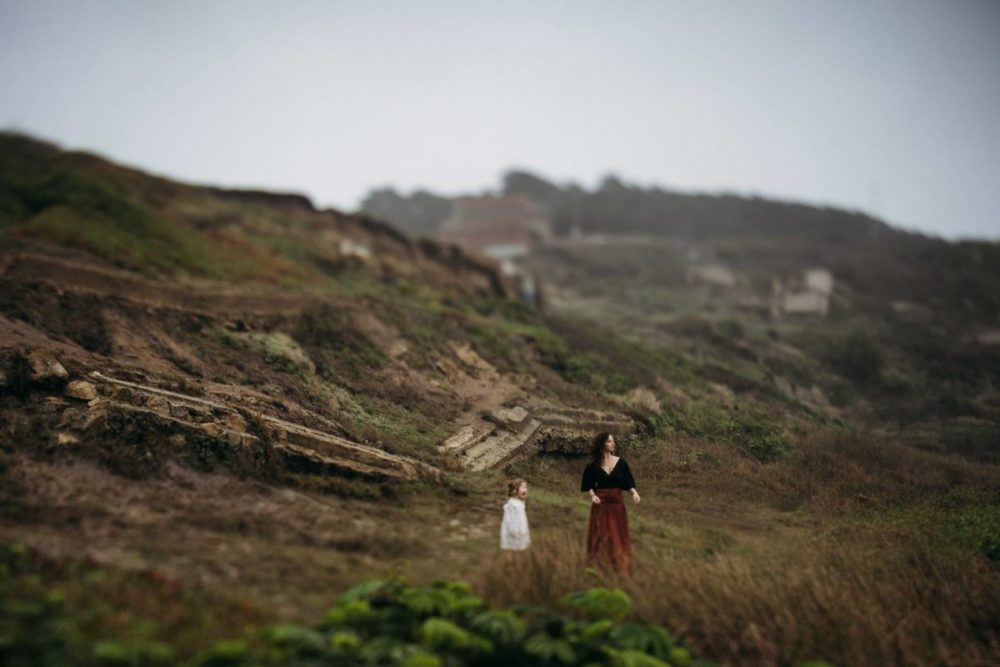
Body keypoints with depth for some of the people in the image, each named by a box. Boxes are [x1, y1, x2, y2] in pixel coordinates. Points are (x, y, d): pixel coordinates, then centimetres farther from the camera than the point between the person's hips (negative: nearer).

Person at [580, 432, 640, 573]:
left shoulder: (621, 463, 1)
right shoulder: (593, 466, -2)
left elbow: (628, 482, 2)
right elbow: (588, 485, -1)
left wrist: (634, 493, -16)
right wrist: (592, 495, -20)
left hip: (617, 503, 1)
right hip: (600, 504, -1)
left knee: (618, 535, 5)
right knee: (601, 536, 4)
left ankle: (619, 567, 15)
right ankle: (600, 567, 14)